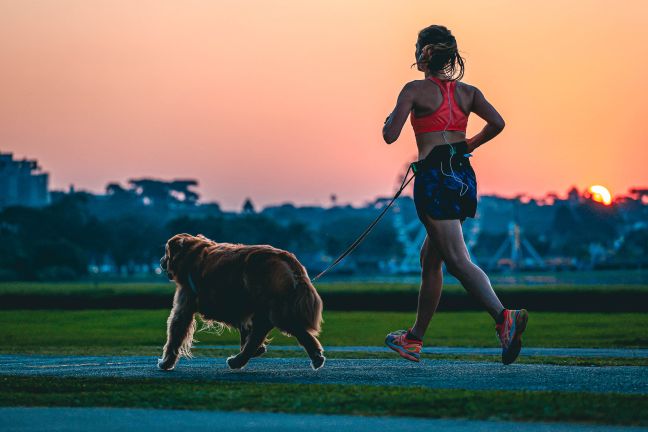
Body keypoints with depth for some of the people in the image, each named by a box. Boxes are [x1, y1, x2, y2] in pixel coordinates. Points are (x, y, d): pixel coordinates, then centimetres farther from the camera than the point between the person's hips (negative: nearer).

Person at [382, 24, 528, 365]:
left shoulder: (415, 89, -4)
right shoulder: (467, 91, 11)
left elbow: (390, 135, -8)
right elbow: (497, 123, -1)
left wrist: (391, 117, 14)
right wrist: (469, 145, 15)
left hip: (434, 176, -7)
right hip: (464, 176, 7)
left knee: (458, 260, -14)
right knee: (430, 258, 19)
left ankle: (504, 317, -35)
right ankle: (415, 339, 28)